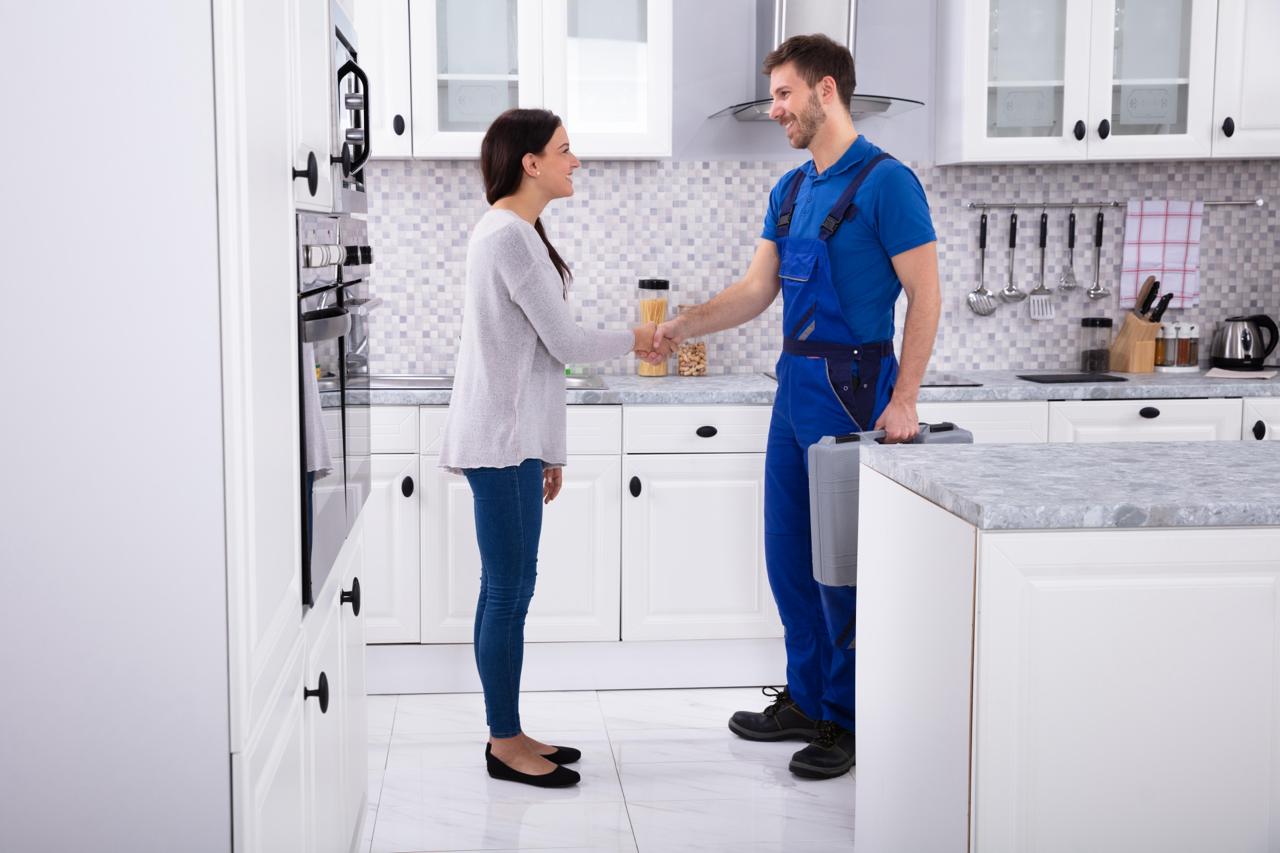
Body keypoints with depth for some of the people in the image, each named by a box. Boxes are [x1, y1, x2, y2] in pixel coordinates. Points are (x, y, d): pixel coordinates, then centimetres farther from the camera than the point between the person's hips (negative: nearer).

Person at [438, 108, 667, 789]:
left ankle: (507, 734, 22)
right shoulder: (512, 236, -16)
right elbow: (564, 343, -15)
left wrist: (545, 450, 19)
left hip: (510, 439, 10)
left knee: (504, 591, 13)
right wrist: (635, 341, 4)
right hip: (502, 442, -10)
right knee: (509, 592, -2)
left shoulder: (506, 231, 16)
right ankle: (506, 744, 8)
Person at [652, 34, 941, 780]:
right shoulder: (791, 190, 13)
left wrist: (903, 401, -18)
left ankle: (851, 721, 13)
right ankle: (807, 700, 26)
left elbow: (926, 295, -13)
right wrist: (685, 324, -4)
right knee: (789, 556, 13)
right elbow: (757, 290, 11)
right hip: (796, 385, 8)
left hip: (852, 390, -8)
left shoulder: (885, 181, -11)